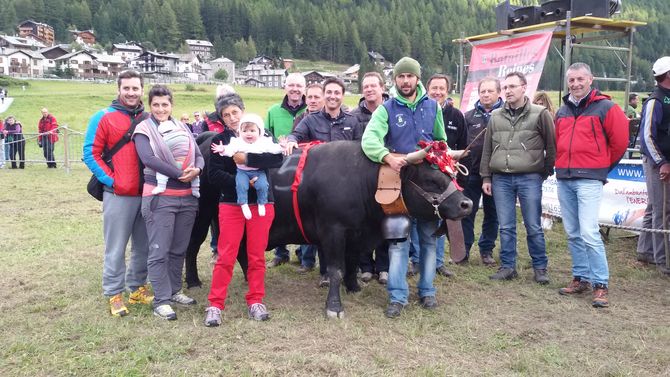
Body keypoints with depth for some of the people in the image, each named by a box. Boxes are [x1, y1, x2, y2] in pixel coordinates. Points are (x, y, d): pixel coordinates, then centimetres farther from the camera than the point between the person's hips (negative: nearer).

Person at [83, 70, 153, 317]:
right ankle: (114, 294, 13)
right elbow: (91, 153, -5)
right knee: (116, 249, 1)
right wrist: (110, 181, -11)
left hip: (147, 194, 4)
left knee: (144, 246, 12)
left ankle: (137, 288, 26)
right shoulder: (104, 118, -3)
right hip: (118, 195, -4)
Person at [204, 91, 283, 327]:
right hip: (231, 203, -1)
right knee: (226, 257, -1)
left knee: (257, 256, 6)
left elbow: (276, 158, -13)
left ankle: (255, 302, 19)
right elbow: (214, 174, -6)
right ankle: (215, 305, 7)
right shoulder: (219, 140, 3)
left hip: (261, 203, 1)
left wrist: (247, 159, -22)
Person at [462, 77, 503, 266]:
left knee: (492, 214, 11)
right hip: (472, 172, 1)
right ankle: (463, 249, 16)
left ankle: (487, 250, 24)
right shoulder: (469, 116, 6)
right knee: (467, 212, 6)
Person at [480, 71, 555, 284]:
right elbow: (487, 149, 14)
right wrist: (486, 177, 11)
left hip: (529, 178, -3)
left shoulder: (540, 114, 0)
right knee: (506, 227, 8)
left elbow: (551, 146, 2)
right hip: (501, 179, 4)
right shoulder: (496, 117, 12)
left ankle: (540, 268, 16)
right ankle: (508, 266, 18)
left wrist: (546, 172, 0)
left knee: (534, 227, 3)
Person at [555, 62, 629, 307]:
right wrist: (564, 164, 15)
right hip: (563, 179, 6)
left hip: (589, 179, -6)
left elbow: (620, 141, 0)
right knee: (573, 234, 10)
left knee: (589, 232, -13)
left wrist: (603, 166, 8)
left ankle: (600, 285, -4)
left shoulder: (606, 108, -4)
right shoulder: (562, 112, 14)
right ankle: (581, 278, 21)